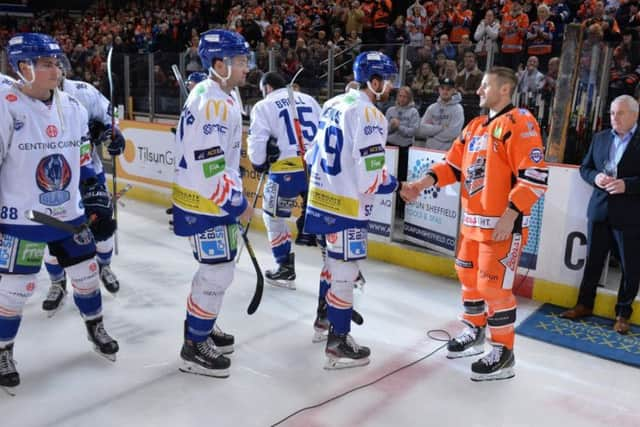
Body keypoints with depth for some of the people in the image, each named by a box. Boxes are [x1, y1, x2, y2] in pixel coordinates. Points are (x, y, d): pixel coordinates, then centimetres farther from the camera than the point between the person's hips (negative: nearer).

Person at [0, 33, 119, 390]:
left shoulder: (72, 107, 3)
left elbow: (84, 160, 11)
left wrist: (97, 200, 8)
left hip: (69, 213, 5)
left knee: (86, 272, 14)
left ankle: (96, 328, 37)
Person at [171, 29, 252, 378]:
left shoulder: (223, 99, 10)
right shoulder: (207, 104, -23)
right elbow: (207, 168, -27)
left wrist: (235, 197, 20)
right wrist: (237, 204, -18)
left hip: (219, 200, 10)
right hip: (203, 204, -10)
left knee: (215, 268, 20)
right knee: (217, 274, -3)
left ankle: (201, 327, 38)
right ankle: (195, 347, 13)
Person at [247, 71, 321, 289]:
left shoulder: (263, 106, 3)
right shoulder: (309, 99, 15)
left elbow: (257, 141, -3)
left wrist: (260, 164, 14)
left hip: (287, 170, -4)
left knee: (274, 216, 16)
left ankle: (286, 269, 18)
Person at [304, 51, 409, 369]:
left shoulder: (333, 104, 9)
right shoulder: (369, 115, -18)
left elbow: (315, 154, 15)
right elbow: (370, 180, -21)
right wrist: (395, 184, -3)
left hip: (321, 199, 9)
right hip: (346, 207, -9)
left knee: (333, 263, 24)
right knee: (344, 273, 1)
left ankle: (324, 322, 39)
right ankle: (338, 346, 11)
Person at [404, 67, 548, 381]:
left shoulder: (520, 123, -13)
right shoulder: (474, 127, 15)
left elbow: (535, 177, -19)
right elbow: (454, 165, 14)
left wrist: (510, 215, -23)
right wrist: (425, 182, -3)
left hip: (504, 224, -9)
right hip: (472, 221, 9)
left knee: (493, 286, -5)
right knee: (469, 277, 18)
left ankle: (503, 353, 12)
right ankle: (475, 332, 38)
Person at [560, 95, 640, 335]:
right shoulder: (600, 138, 9)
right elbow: (585, 167, 13)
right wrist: (596, 177, -8)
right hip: (600, 209, 4)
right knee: (593, 260, 13)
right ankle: (584, 305, 26)